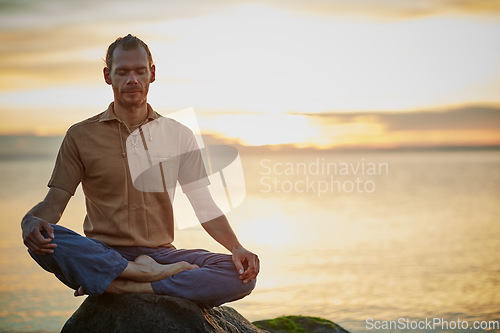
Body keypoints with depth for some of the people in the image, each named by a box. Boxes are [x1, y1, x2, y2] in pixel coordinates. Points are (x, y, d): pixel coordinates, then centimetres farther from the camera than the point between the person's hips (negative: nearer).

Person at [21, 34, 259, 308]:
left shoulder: (178, 135, 9)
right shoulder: (81, 136, 6)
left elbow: (205, 206, 8)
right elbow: (54, 203, 4)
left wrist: (237, 248, -10)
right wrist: (31, 221, -21)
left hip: (160, 254, 2)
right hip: (100, 258, -1)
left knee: (242, 276, -24)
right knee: (43, 241, -33)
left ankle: (129, 287, -29)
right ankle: (150, 274, -28)